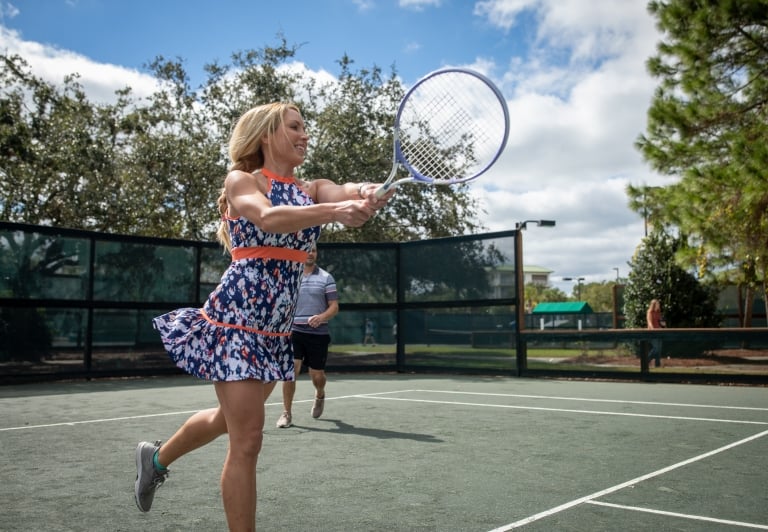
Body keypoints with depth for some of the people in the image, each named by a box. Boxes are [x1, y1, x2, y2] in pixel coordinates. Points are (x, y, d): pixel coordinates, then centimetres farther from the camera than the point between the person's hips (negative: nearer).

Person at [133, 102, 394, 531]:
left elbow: (349, 192, -15)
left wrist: (368, 194, -39)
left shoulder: (313, 189, 8)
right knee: (248, 439, -7)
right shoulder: (241, 181, -6)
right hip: (236, 317, -7)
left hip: (276, 328, 7)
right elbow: (269, 218, -29)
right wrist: (334, 211, -45)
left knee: (231, 419, 24)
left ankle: (157, 457, 50)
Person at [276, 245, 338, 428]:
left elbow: (334, 307, -3)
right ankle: (287, 414, 0)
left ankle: (320, 395, 41)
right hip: (294, 331, 1)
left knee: (317, 376, 6)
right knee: (290, 370, -13)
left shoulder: (326, 278, 0)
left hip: (318, 333, -1)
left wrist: (322, 317, -22)